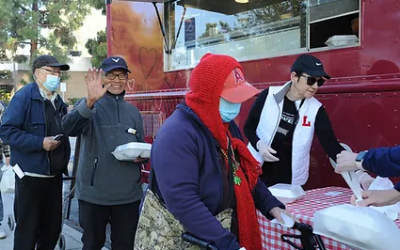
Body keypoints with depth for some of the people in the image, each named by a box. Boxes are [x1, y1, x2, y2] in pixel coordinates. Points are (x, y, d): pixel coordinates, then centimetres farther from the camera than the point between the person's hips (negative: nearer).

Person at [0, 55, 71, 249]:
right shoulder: (23, 97, -11)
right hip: (31, 174, -7)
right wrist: (40, 143, -23)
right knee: (27, 229, 3)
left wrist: (64, 161, 9)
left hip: (54, 174, 7)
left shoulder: (58, 102, 13)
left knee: (53, 226, 14)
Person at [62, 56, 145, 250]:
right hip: (94, 192, -3)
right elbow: (69, 128, -23)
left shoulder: (132, 111, 11)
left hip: (129, 193, 3)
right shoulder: (89, 105, -3)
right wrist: (90, 101, -38)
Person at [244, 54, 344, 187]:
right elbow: (248, 127, 1)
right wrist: (259, 144, -18)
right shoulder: (269, 96, -10)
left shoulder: (316, 110, -9)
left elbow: (332, 146, -13)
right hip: (259, 173, 0)